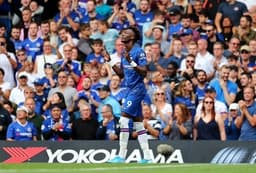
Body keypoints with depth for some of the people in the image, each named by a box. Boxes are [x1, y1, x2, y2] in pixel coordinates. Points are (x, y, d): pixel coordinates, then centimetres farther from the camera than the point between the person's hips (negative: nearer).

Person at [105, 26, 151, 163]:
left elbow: (144, 72, -19)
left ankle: (121, 155, -13)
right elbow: (122, 74, 19)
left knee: (123, 119, -14)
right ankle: (147, 156, 11)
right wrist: (110, 62, 10)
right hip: (129, 89, 9)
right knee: (138, 122, 9)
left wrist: (131, 62, -29)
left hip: (137, 89, -9)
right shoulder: (124, 52, 14)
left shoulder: (138, 51, -13)